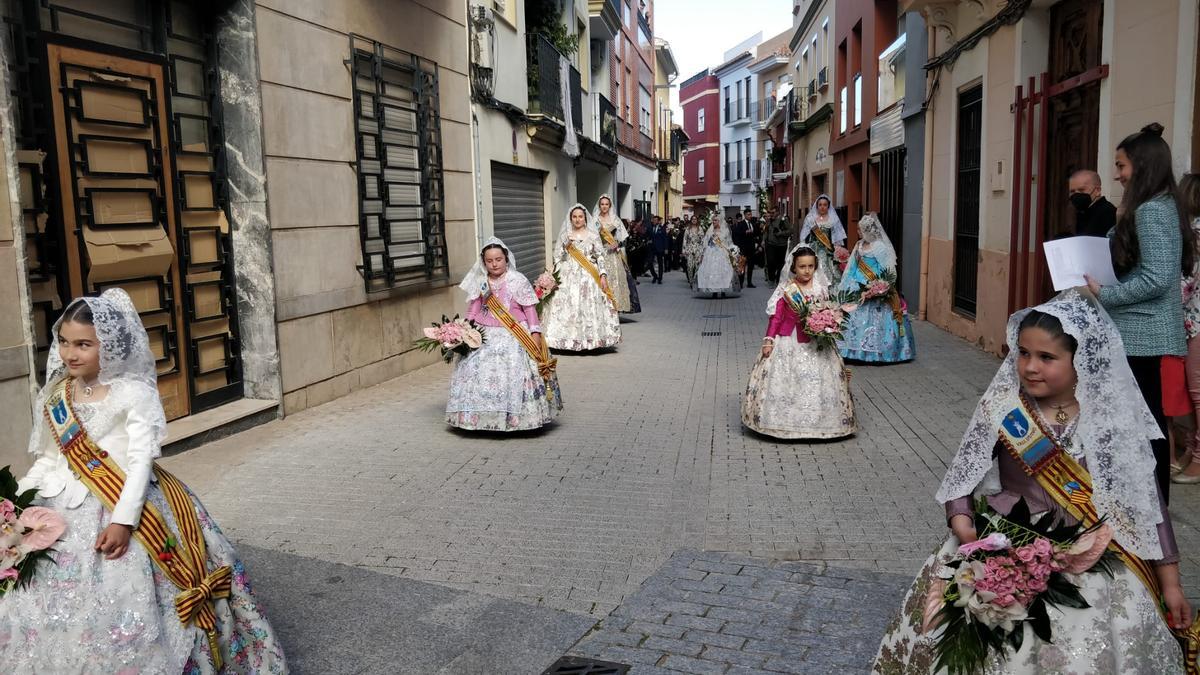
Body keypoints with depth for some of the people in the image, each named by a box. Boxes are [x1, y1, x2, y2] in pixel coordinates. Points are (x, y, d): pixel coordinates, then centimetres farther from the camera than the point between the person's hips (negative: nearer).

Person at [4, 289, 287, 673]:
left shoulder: (133, 393, -9)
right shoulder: (56, 396, 8)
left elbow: (142, 459, -15)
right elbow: (49, 459, 15)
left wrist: (123, 517, -22)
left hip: (126, 503, -5)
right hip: (64, 509, 6)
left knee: (123, 606, -7)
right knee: (53, 606, 9)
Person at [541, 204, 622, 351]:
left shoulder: (593, 235, 6)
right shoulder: (565, 236, 9)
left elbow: (600, 257, 3)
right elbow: (558, 258, 9)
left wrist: (603, 275, -6)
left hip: (589, 278, -1)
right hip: (568, 278, 1)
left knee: (590, 307, -6)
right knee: (567, 307, -6)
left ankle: (591, 338, 2)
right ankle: (570, 339, -1)